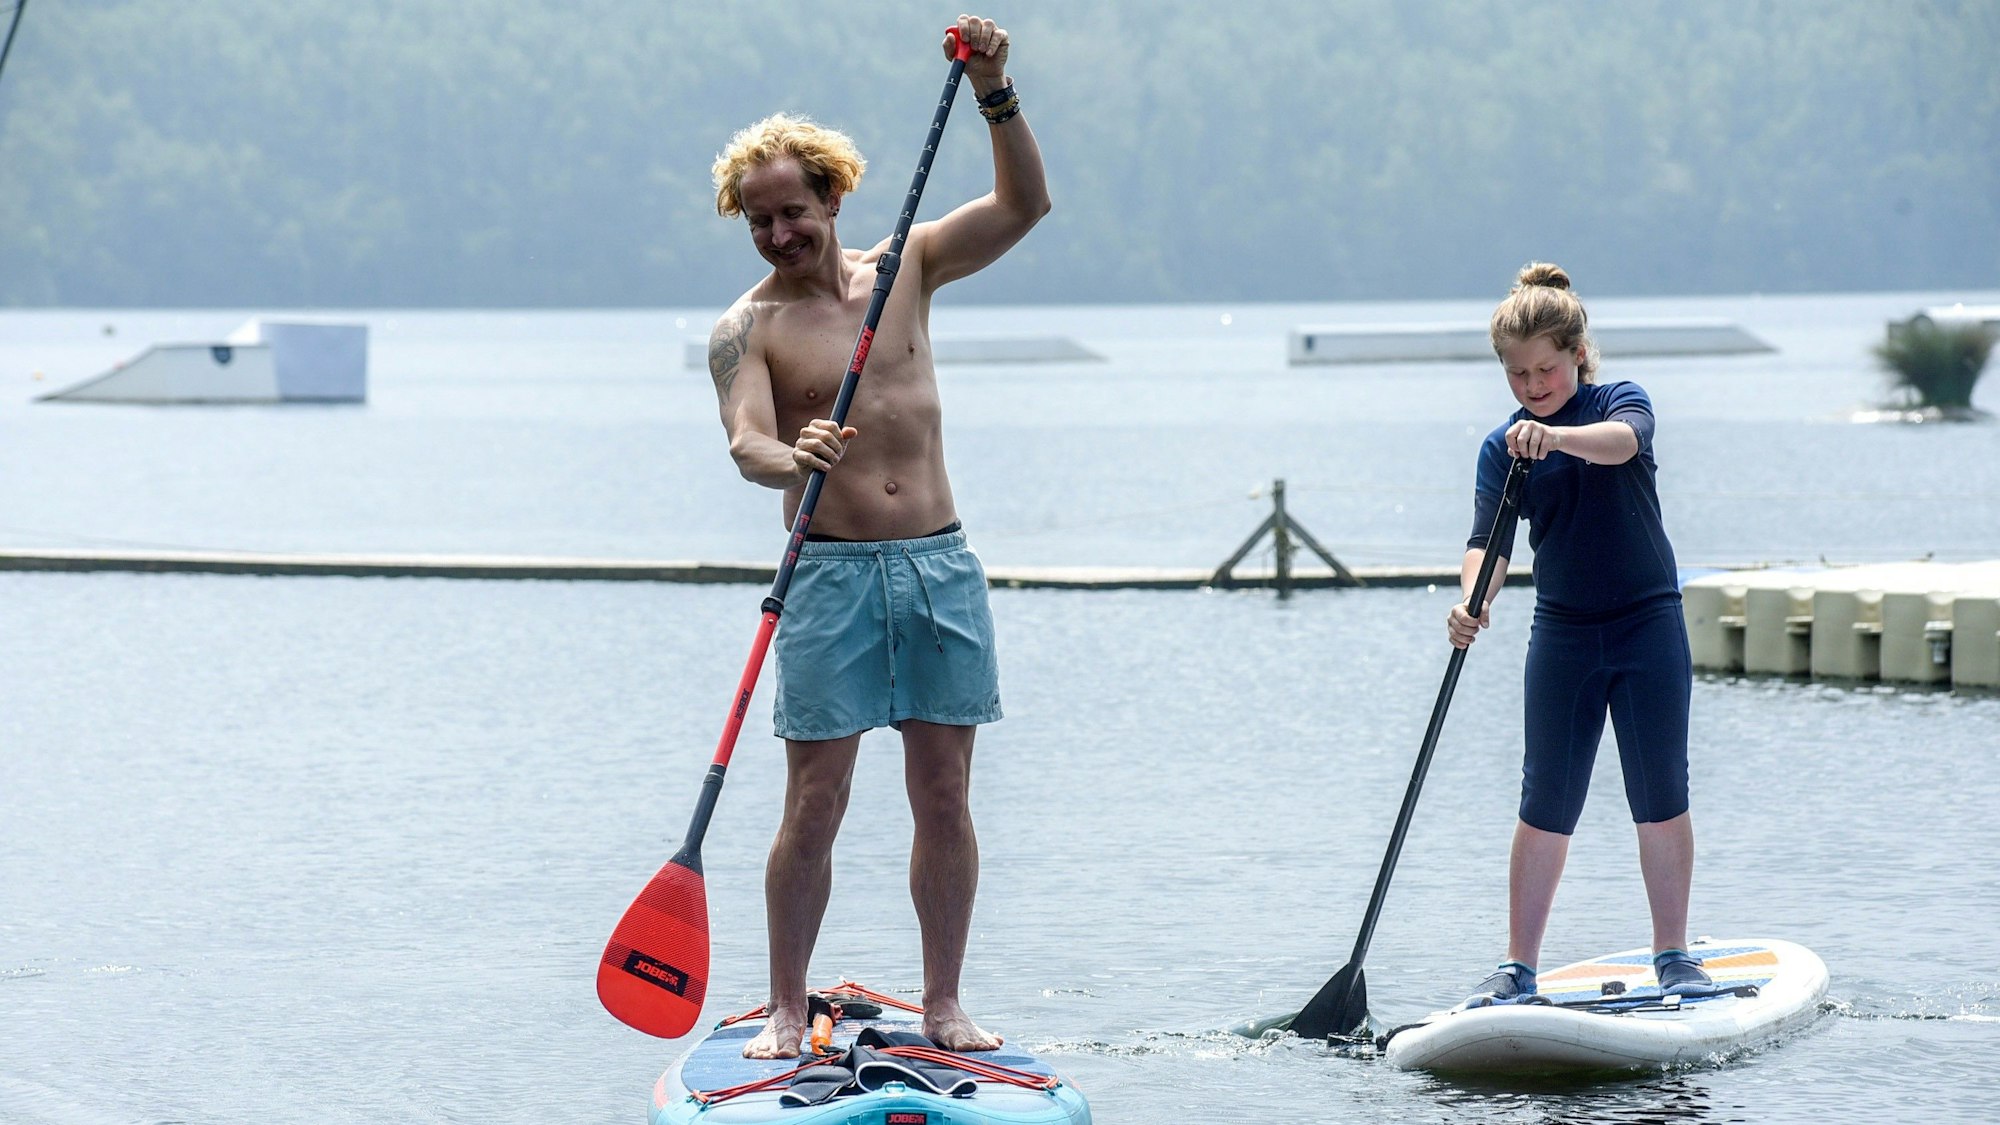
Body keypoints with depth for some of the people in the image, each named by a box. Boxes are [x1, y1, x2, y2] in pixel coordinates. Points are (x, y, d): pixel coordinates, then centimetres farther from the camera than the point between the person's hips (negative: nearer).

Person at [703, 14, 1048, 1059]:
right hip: (831, 574, -3)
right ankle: (786, 1010, 4)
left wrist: (992, 94, -11)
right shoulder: (747, 328, -2)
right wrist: (791, 460, -41)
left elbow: (1024, 204, 2)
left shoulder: (904, 266, 9)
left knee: (944, 792, 5)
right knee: (815, 802, -4)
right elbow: (746, 441, -18)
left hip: (941, 563, 3)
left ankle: (944, 1002, 13)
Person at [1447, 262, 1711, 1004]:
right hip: (1562, 633, 2)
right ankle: (1520, 966, 5)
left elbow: (1622, 442, -29)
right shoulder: (1501, 448, 2)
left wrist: (1558, 436, -51)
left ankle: (1673, 956, 10)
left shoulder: (1621, 403, -4)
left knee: (1661, 796, 1)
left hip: (1649, 624, -2)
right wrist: (1473, 603, -31)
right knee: (1546, 803, 1)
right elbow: (1490, 542, -9)